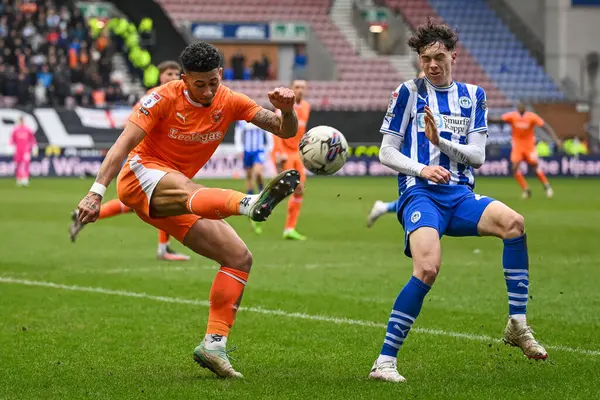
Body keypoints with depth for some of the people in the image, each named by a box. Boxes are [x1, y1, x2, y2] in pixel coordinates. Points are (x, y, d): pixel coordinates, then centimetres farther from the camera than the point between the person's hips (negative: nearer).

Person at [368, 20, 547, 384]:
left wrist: (440, 141, -10)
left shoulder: (473, 96, 15)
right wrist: (422, 169, -13)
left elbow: (478, 156, 8)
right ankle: (385, 362, -23)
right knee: (428, 268, -30)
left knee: (513, 222, -27)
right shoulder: (409, 92, 6)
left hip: (460, 195, 4)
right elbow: (387, 153, 5)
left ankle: (518, 326, -18)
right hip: (421, 194, -3)